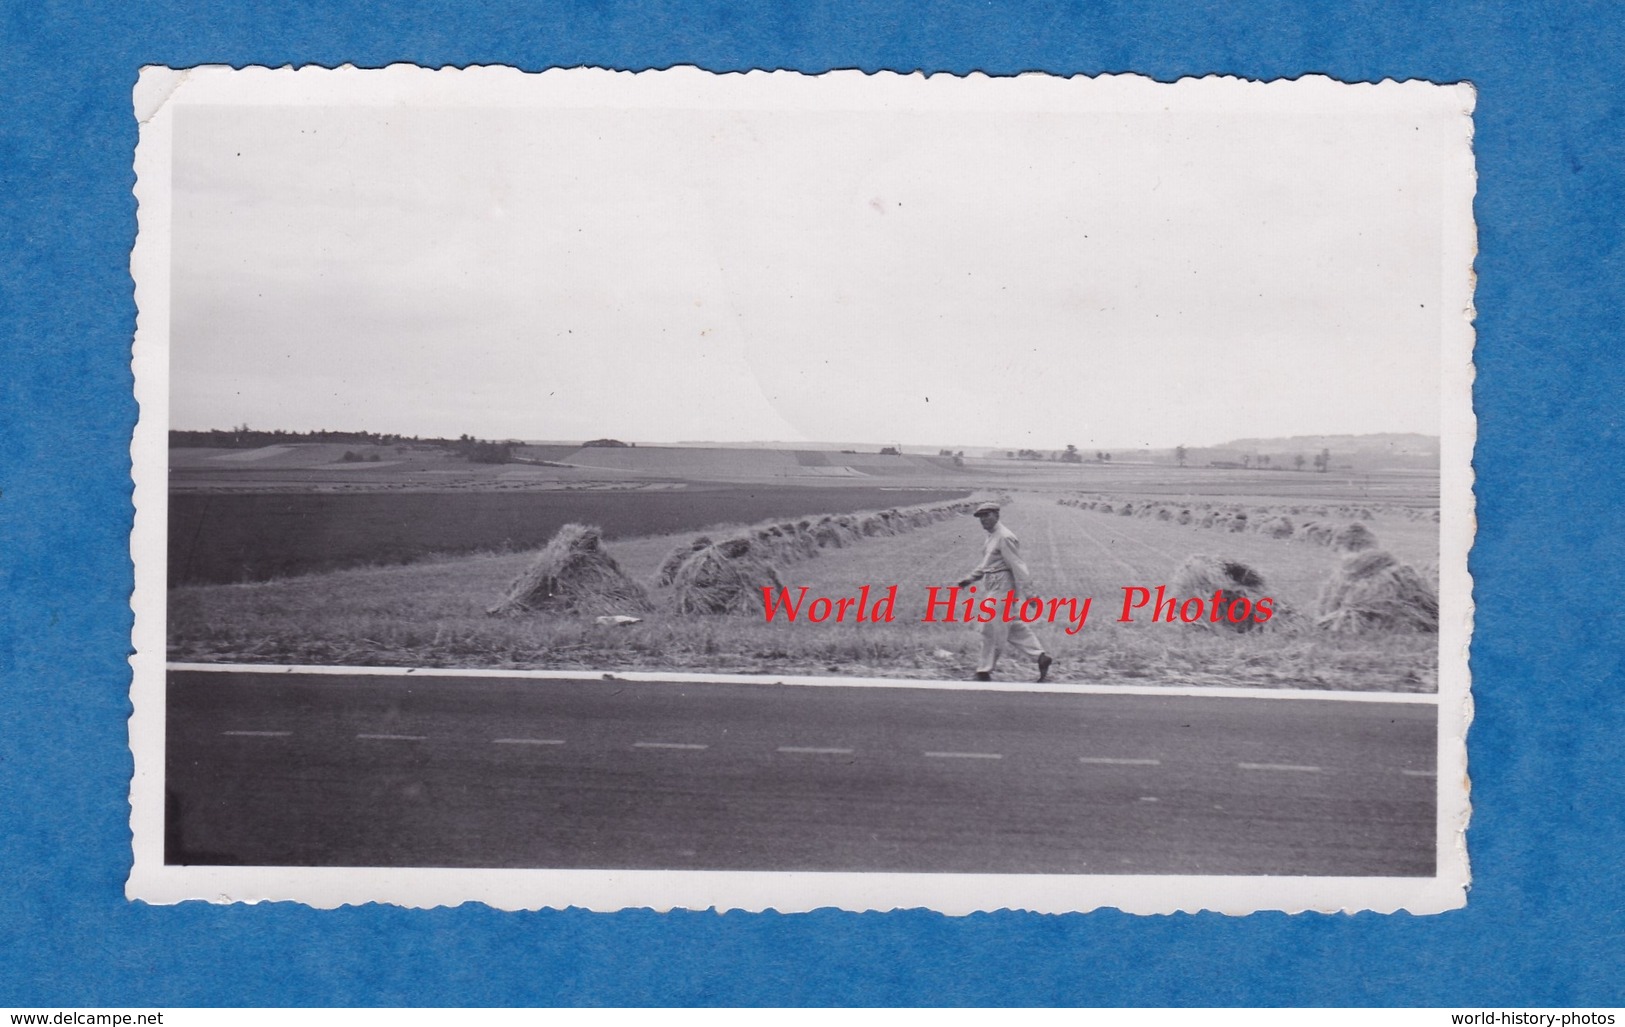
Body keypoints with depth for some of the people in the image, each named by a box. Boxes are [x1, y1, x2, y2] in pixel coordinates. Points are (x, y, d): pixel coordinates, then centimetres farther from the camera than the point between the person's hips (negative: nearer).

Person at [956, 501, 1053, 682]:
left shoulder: (1005, 538, -15)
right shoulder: (992, 537, 15)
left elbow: (1017, 565, -18)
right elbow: (986, 565, 24)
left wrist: (1025, 591, -21)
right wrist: (969, 578, 15)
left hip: (1002, 588, -10)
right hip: (993, 587, 10)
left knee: (992, 629, -3)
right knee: (1013, 628, 12)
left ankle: (984, 672, 4)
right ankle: (1040, 656, 15)